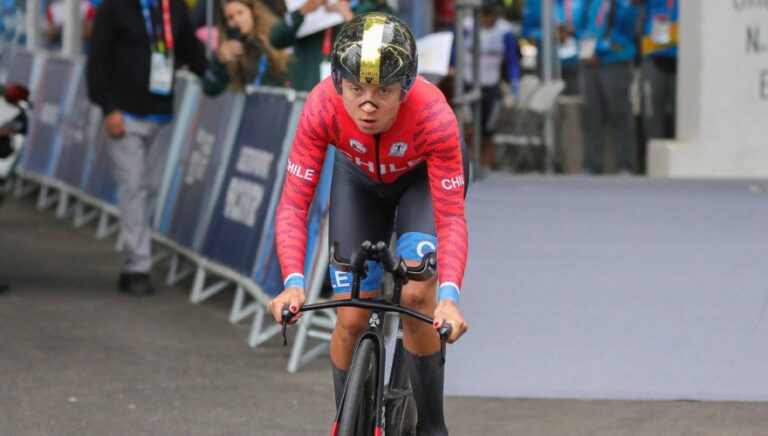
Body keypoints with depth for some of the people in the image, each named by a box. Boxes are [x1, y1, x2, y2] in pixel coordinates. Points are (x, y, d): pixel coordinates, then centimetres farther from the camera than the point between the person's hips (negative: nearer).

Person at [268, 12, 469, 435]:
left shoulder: (433, 115, -40)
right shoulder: (322, 107, -37)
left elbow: (451, 218, -38)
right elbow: (293, 205, -33)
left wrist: (449, 295, -53)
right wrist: (293, 282, -48)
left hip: (424, 176, -2)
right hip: (359, 178, 2)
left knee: (416, 296, -22)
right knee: (351, 318, -5)